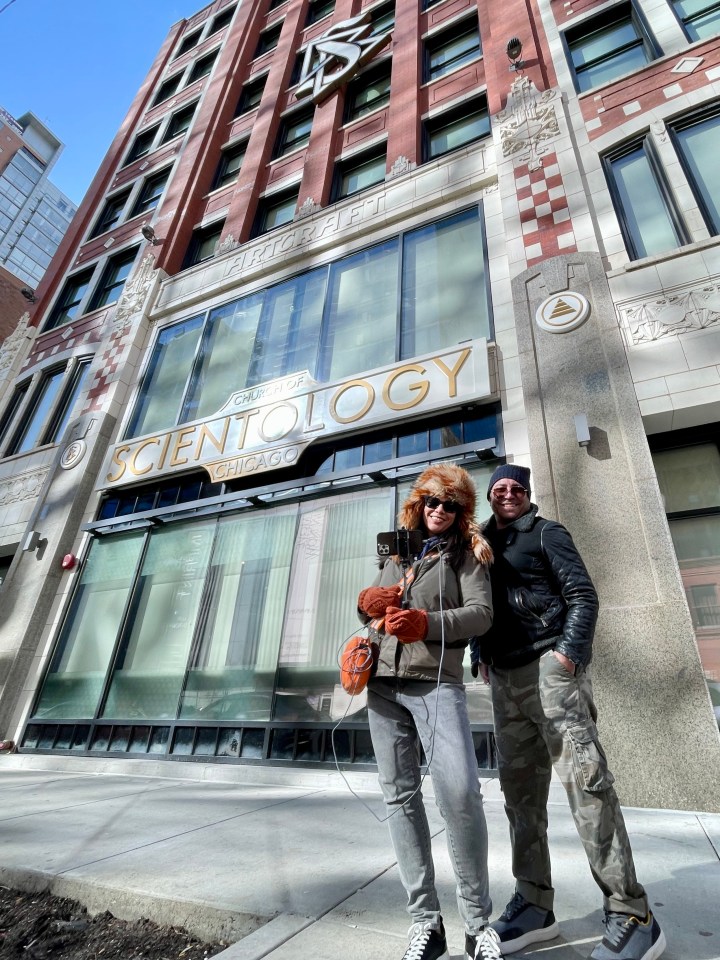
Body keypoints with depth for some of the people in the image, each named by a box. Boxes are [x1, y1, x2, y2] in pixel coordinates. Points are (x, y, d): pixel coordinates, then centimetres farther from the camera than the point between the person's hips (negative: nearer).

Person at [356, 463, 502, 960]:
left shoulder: (465, 552, 7)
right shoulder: (398, 551, 18)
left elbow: (481, 613, -6)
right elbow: (370, 604, 21)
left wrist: (426, 623, -21)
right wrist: (368, 601, -4)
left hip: (436, 682, -4)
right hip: (384, 683, 5)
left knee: (461, 792, -14)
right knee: (400, 797, 6)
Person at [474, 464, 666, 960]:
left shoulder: (546, 533, 3)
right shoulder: (485, 544, 18)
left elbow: (583, 595, -4)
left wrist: (569, 651, -15)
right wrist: (480, 655, 10)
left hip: (549, 665, -6)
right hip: (505, 678, 6)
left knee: (586, 780, -8)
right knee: (521, 792, 10)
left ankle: (632, 914, 4)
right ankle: (535, 905, 21)